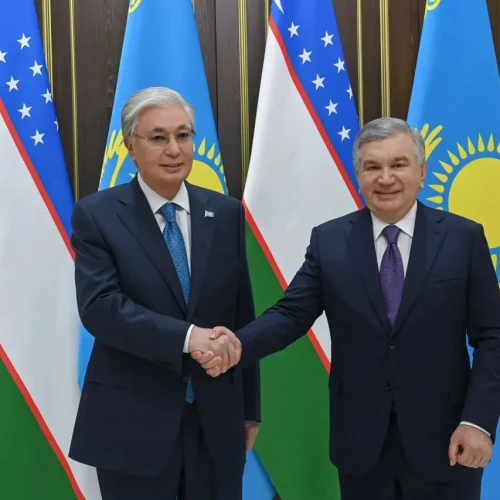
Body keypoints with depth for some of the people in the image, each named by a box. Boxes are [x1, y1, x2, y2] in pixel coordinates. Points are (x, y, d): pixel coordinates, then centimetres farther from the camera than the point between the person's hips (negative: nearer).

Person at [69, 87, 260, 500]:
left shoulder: (227, 213, 4)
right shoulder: (96, 215, -5)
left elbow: (242, 315, 7)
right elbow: (99, 307, -17)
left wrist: (250, 408, 10)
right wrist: (188, 336, -28)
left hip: (217, 418, 3)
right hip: (132, 422, -2)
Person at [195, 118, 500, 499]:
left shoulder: (464, 238, -3)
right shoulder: (329, 240, 0)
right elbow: (291, 314, -4)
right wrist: (237, 345, -23)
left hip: (443, 437, -1)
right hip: (360, 439, 1)